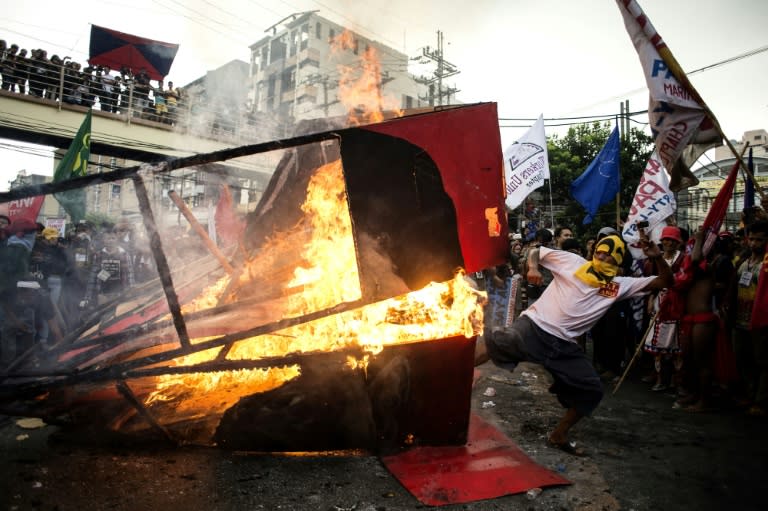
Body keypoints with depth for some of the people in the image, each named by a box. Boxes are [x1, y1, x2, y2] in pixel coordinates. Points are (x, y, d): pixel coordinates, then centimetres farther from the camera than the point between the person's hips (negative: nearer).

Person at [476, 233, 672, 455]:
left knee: (592, 390, 5)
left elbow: (664, 282, 12)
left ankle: (558, 435, 24)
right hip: (535, 327, -5)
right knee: (495, 344, -33)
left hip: (563, 344, 5)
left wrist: (658, 258, -5)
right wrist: (533, 268, -9)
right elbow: (535, 251, 12)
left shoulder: (620, 285, 13)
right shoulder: (572, 261, 5)